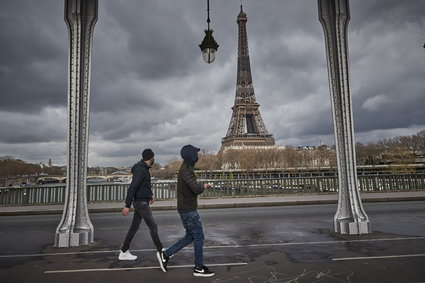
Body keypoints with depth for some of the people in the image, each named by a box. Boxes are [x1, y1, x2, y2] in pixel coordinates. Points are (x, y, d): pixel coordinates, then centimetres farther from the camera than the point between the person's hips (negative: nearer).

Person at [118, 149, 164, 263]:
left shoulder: (144, 169, 10)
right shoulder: (141, 170, -21)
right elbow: (132, 188, -24)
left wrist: (150, 194, 28)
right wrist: (127, 206, -25)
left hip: (140, 202, 10)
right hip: (141, 203, -10)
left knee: (135, 226, 12)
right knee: (153, 226, -1)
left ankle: (124, 252, 19)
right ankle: (161, 251, 9)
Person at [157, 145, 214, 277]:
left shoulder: (186, 168, 13)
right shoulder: (186, 170, -20)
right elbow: (197, 189, -27)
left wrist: (202, 186, 8)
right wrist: (203, 186, -6)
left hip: (187, 209, 10)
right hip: (188, 210, -10)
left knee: (190, 236, 16)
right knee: (199, 237, 1)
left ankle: (165, 254, 20)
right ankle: (199, 268, 13)